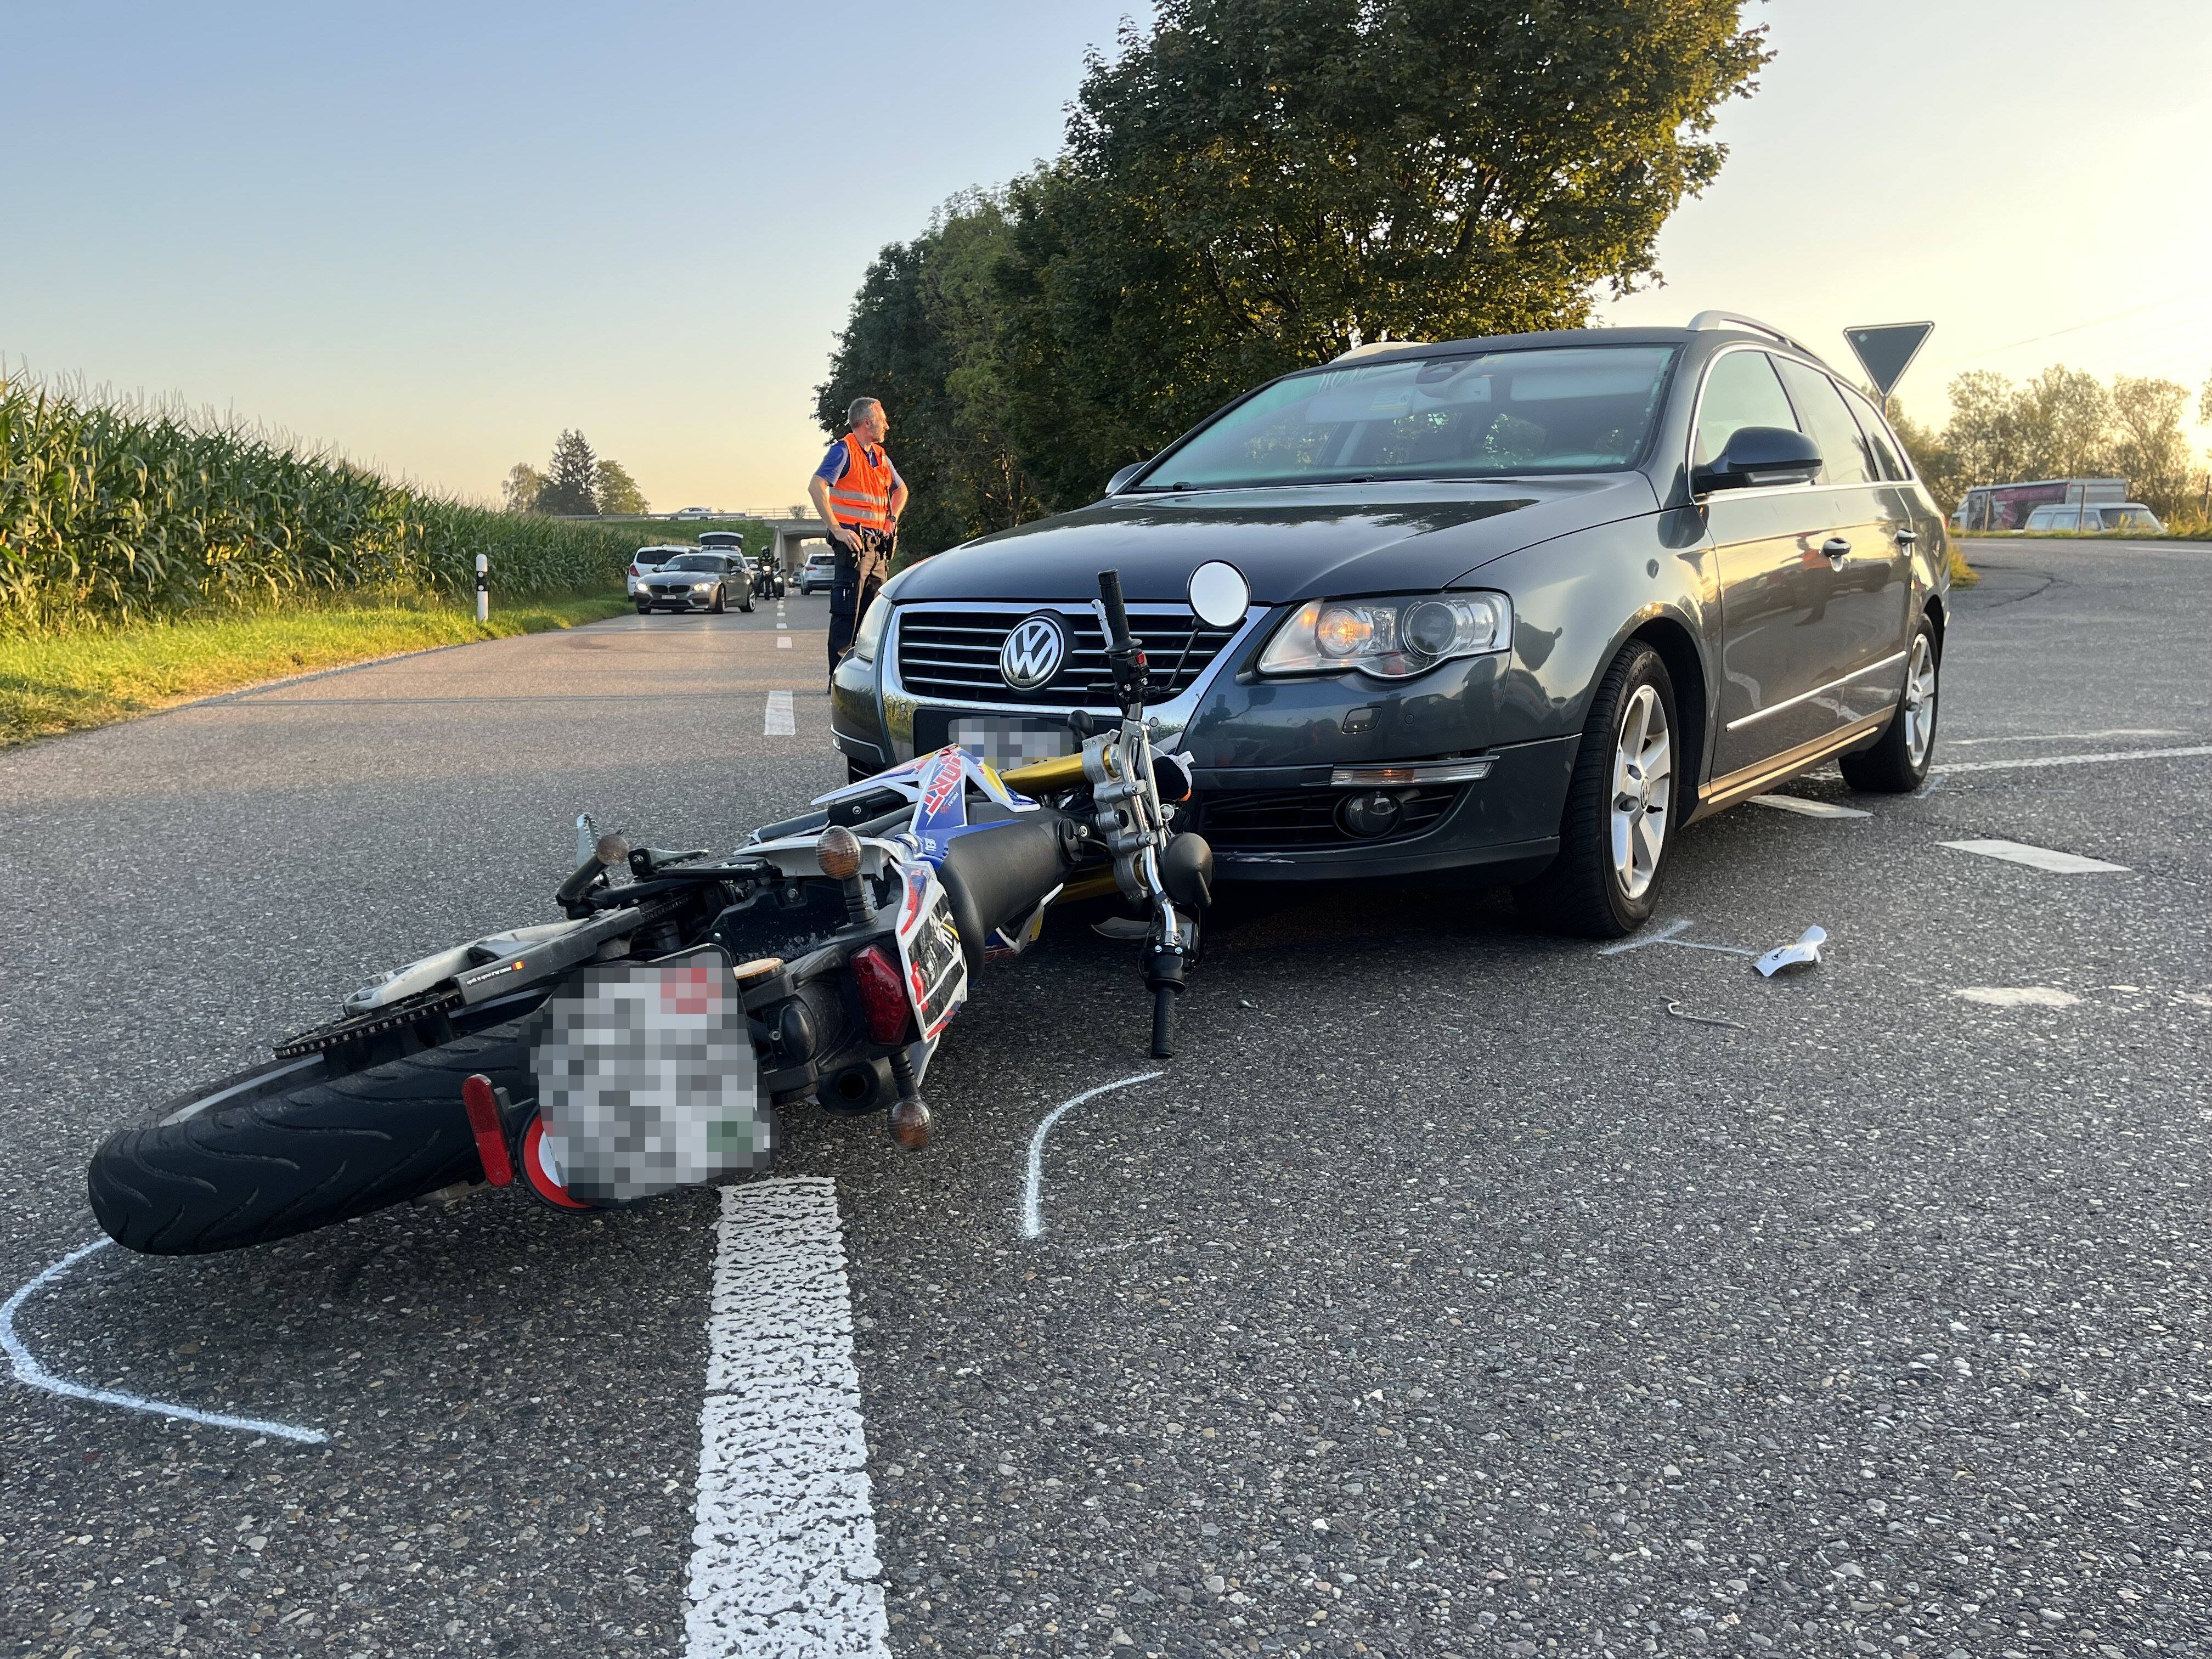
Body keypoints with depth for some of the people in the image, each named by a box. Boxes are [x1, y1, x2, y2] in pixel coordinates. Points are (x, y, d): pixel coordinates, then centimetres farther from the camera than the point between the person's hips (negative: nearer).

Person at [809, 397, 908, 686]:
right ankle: (840, 680, -7)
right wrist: (836, 529, -23)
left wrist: (892, 519, 18)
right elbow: (816, 486, -19)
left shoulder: (880, 456, 18)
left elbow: (900, 489, 35)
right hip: (854, 541, -8)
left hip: (877, 544, 8)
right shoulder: (844, 450, -6)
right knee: (846, 613, -9)